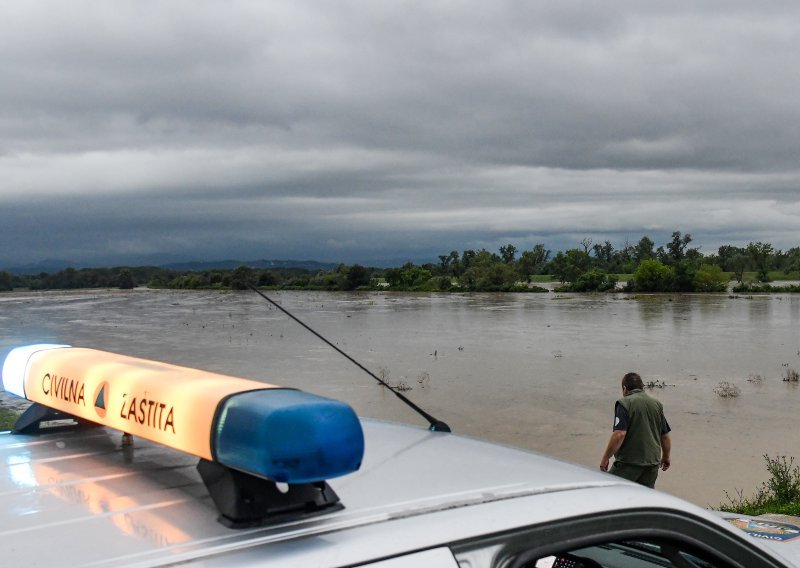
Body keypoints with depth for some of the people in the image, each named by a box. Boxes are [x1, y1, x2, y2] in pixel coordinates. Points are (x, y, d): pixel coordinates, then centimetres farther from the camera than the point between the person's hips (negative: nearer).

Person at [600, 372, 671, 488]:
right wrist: (665, 457, 30)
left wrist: (605, 458, -14)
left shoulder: (624, 403, -9)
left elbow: (619, 434, -20)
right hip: (652, 463, 6)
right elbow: (665, 436, 14)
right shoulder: (657, 404, 10)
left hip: (628, 462, -6)